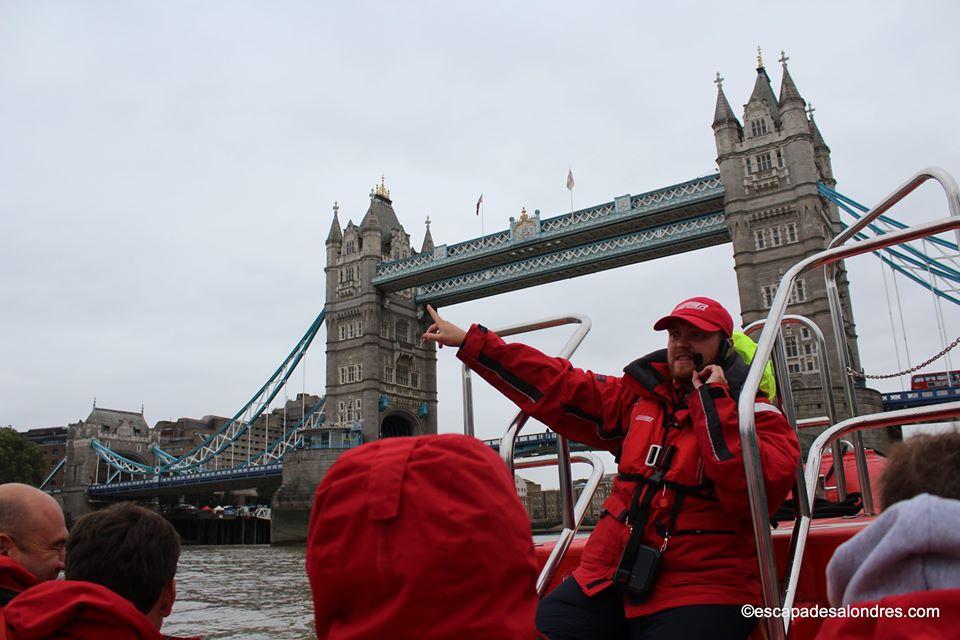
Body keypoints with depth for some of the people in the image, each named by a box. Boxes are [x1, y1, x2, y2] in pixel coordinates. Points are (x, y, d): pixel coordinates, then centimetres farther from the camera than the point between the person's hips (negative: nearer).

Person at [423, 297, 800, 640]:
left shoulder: (756, 413, 0)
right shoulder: (638, 395, 11)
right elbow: (555, 386, 11)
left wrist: (712, 400, -15)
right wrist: (468, 341, 10)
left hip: (701, 594, -3)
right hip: (608, 581, 4)